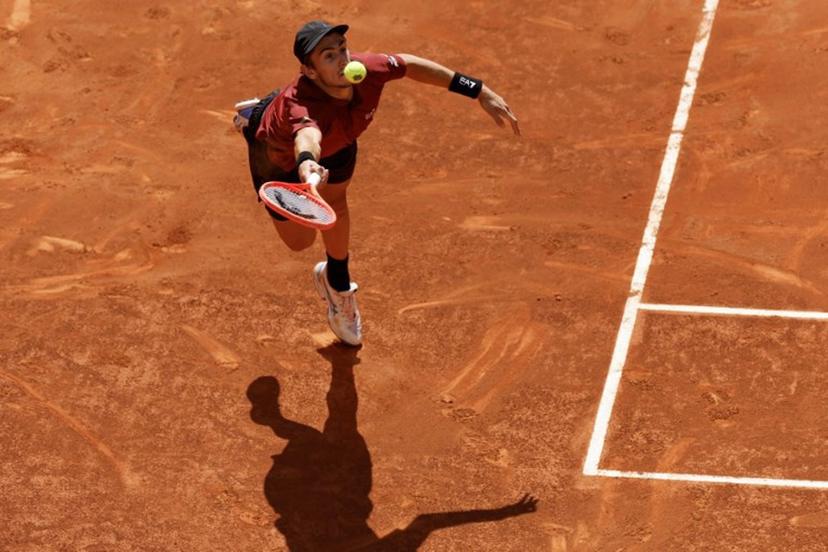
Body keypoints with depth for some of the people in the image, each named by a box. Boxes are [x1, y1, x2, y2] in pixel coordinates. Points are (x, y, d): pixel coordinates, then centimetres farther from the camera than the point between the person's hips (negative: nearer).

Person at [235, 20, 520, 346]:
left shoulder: (367, 69, -38)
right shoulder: (302, 105, -53)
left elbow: (411, 65, -18)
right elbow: (307, 136, -76)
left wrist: (478, 91, -15)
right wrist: (306, 164, -100)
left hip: (335, 143, 4)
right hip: (284, 154, -4)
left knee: (335, 204, 26)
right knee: (300, 240, 17)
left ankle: (337, 283, 60)